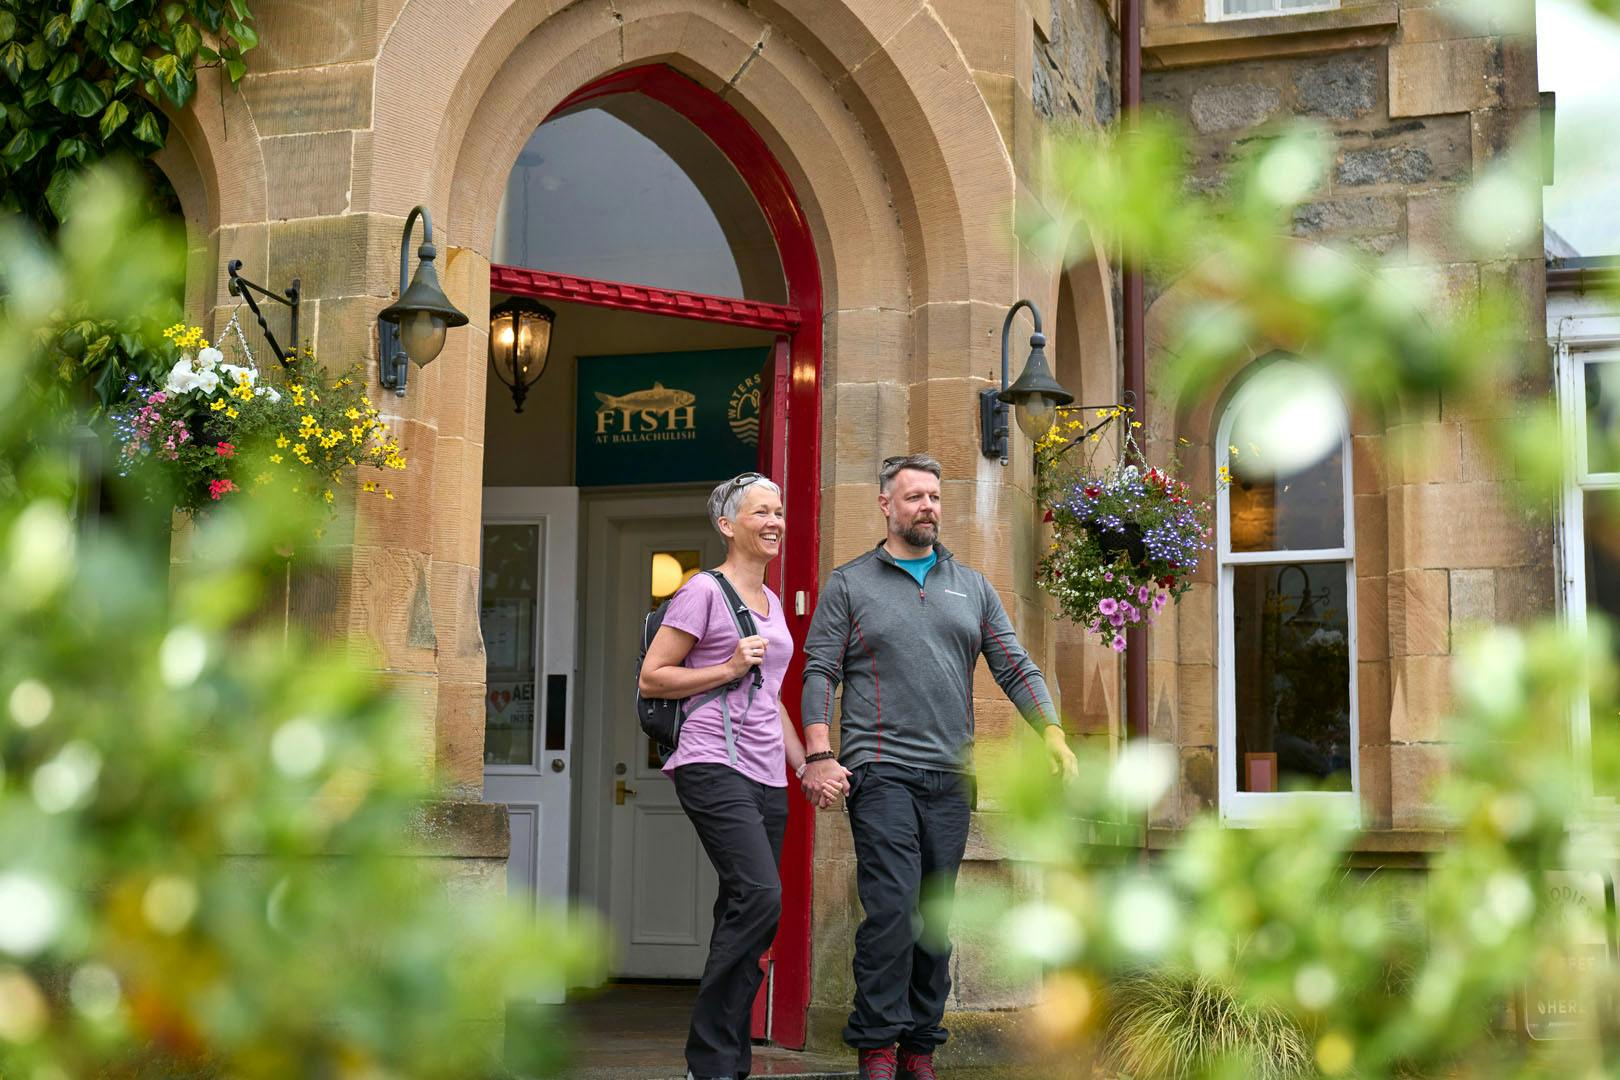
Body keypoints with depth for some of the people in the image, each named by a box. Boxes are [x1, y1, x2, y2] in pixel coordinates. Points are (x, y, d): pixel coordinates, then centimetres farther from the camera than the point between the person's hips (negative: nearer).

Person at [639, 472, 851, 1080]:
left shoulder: (771, 603, 20)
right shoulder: (704, 592, -3)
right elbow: (651, 678, -5)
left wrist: (808, 768, 20)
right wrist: (729, 669, -11)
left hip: (767, 776, 8)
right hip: (715, 765, -8)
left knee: (744, 916, 3)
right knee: (760, 897, -21)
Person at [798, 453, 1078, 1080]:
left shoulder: (971, 587, 16)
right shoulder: (849, 585, 7)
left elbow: (1015, 668, 14)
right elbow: (819, 673, 1)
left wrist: (1053, 733, 0)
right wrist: (819, 756, -10)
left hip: (951, 776, 4)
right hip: (880, 771, -4)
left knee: (937, 918, 5)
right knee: (892, 907, -13)